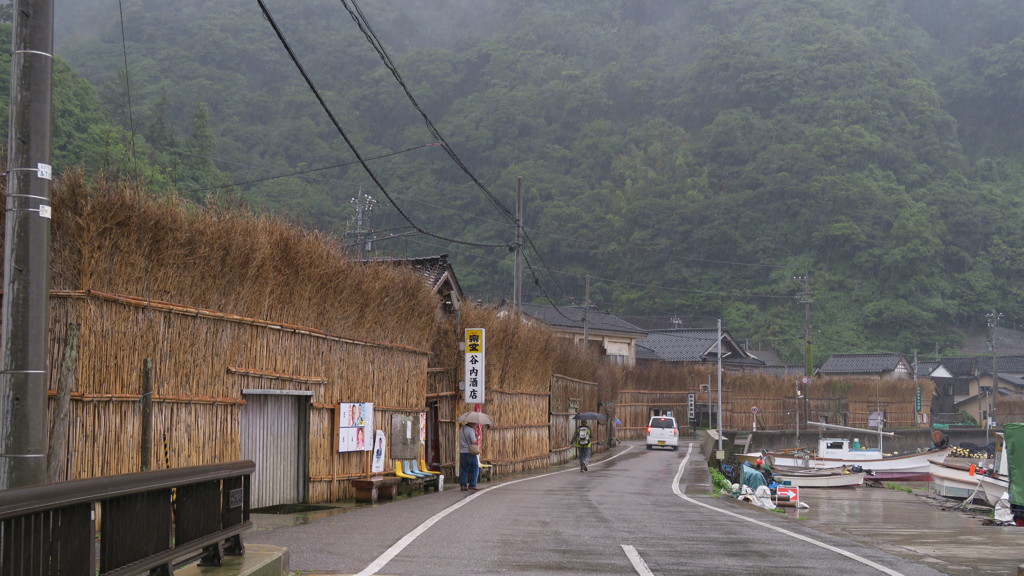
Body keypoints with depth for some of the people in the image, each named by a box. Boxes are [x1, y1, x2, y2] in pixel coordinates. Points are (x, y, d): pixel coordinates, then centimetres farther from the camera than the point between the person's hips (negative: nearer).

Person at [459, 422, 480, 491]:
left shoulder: (461, 429, 13)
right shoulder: (471, 430, -12)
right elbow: (473, 442, -17)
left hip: (462, 452, 7)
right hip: (470, 452, -7)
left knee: (463, 470, 9)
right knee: (475, 469, 4)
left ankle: (463, 485, 3)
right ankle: (472, 485, 0)